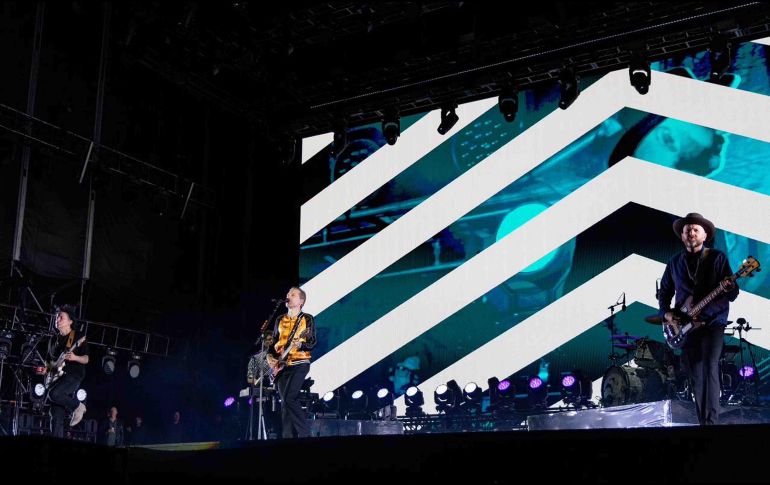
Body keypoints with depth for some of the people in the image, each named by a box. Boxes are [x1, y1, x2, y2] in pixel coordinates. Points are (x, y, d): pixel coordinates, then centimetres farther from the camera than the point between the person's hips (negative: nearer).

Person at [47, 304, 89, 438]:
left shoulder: (79, 336, 2)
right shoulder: (53, 339, 18)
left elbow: (86, 359, -1)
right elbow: (50, 360, 27)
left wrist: (74, 357, -20)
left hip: (74, 375, -5)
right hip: (57, 377, 5)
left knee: (53, 394, -32)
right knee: (56, 417, -4)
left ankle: (77, 406, -7)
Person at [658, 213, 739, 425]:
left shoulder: (717, 258, -1)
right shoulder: (675, 262, 10)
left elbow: (733, 294, -5)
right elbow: (664, 292, 18)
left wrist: (729, 288, -28)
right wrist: (666, 312, 1)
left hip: (713, 322, -4)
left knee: (709, 368, -19)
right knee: (695, 376, 7)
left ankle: (710, 420, -21)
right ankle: (702, 420, 16)